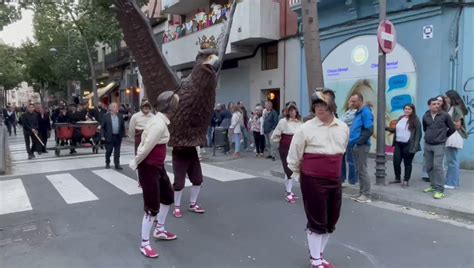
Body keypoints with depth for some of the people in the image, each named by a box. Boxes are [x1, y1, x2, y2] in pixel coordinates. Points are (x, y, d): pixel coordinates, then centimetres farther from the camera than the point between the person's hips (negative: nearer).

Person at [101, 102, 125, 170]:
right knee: (108, 151, 8)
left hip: (118, 137, 2)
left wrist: (123, 135, 4)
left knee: (117, 151, 5)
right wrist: (103, 136, -6)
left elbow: (123, 126, 10)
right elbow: (102, 127, -1)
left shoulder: (120, 116, 7)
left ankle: (117, 164, 10)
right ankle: (107, 163, 27)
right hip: (109, 136, -2)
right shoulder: (106, 116, -2)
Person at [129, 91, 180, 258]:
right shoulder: (159, 124, -26)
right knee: (152, 207, -1)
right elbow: (146, 148, -22)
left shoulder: (158, 119, 6)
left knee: (168, 197, 22)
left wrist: (136, 161, 10)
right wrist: (135, 163, -6)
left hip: (158, 166, 10)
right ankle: (144, 244, 16)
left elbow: (144, 142, 10)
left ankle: (159, 230, 41)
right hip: (149, 168, -10)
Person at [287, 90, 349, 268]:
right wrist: (297, 172, 8)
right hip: (312, 181, -5)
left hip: (335, 180, 6)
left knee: (331, 222, 15)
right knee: (316, 221, 3)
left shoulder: (343, 128, 4)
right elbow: (294, 155, -3)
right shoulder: (306, 128, -12)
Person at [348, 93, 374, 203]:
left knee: (362, 171, -4)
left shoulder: (366, 112, -12)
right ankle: (361, 193, 21)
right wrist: (352, 141, 11)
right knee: (359, 171, 13)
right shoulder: (358, 112, 15)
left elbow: (369, 131, -19)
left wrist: (358, 142, -16)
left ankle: (367, 195, 3)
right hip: (356, 146, 9)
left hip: (361, 146, -9)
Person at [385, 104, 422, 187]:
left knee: (407, 163, 4)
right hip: (398, 144, 6)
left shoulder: (415, 120, -6)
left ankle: (406, 181, 15)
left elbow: (418, 134, -9)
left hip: (408, 145, -6)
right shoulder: (400, 118, 12)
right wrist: (387, 128, 7)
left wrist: (415, 146, -16)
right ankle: (397, 178, 23)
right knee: (396, 161, 6)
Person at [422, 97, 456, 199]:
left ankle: (440, 190, -9)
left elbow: (452, 128, 4)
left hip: (439, 145, -5)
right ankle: (433, 185, 27)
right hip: (427, 145, 5)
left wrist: (444, 136, 12)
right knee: (429, 167, 11)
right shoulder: (426, 116, 3)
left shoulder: (445, 115, -6)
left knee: (437, 166, -12)